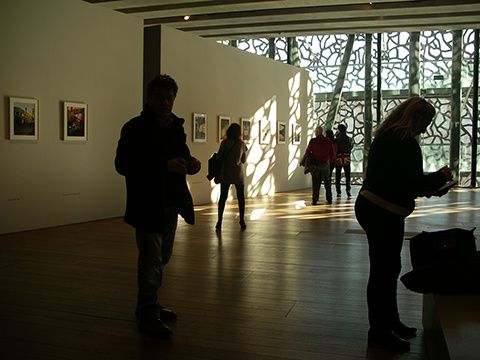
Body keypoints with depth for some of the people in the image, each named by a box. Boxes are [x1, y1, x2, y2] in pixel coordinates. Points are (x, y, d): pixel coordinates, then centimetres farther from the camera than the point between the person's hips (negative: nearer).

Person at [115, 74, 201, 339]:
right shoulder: (135, 128, -11)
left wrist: (190, 163, -5)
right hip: (147, 206, -8)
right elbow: (122, 165, -19)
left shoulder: (176, 127, 11)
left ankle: (149, 306, 32)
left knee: (162, 258, 17)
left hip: (171, 204, 8)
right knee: (151, 261, -4)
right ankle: (147, 316, 7)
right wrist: (164, 166, -27)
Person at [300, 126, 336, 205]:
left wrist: (302, 161, 5)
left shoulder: (313, 141, -8)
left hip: (315, 164, -2)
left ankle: (314, 200, 3)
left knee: (315, 183, 5)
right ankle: (329, 199, 14)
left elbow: (307, 152, -8)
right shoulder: (328, 141, 1)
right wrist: (330, 160, 22)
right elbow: (332, 154, 4)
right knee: (327, 182, 12)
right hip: (325, 164, 2)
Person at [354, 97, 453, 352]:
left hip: (370, 207, 10)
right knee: (384, 271, 2)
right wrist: (441, 177, -4)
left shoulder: (387, 137, 13)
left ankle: (390, 322, 35)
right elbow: (413, 183, -21)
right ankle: (379, 331, 16)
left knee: (388, 268, 20)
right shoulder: (405, 141, -18)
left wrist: (428, 187, 18)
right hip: (384, 214, -10)